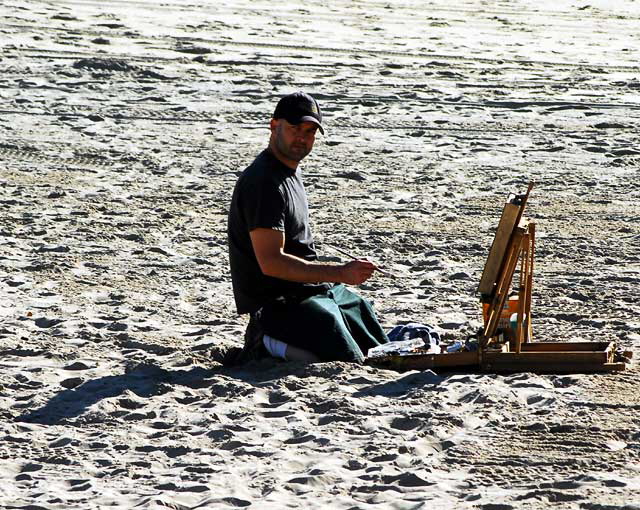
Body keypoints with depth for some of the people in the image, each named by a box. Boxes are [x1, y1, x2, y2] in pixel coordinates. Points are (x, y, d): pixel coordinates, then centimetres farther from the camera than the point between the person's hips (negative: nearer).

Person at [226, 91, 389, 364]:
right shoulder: (264, 183, -20)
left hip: (309, 288, 10)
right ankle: (267, 345, -4)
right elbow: (270, 262, -27)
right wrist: (341, 273, -27)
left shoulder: (292, 171, 13)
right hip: (276, 300, -10)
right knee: (350, 363, -21)